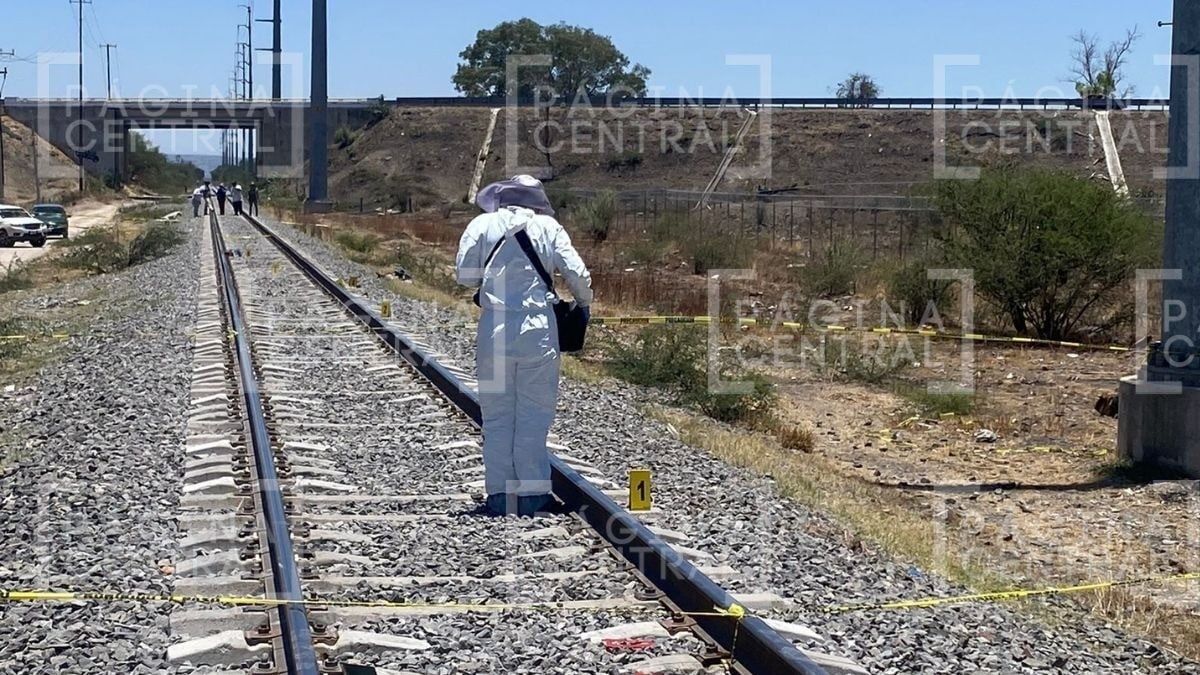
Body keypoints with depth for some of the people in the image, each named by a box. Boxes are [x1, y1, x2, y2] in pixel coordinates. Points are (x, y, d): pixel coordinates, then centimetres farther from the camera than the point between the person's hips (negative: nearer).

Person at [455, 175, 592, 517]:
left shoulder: (483, 224, 4)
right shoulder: (548, 226, 4)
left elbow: (465, 274, 0)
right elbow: (577, 273, -1)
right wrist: (584, 303, 18)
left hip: (494, 330, 1)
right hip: (538, 328, 0)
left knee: (496, 416, 8)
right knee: (534, 415, 4)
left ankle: (499, 494, 7)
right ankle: (533, 493, 3)